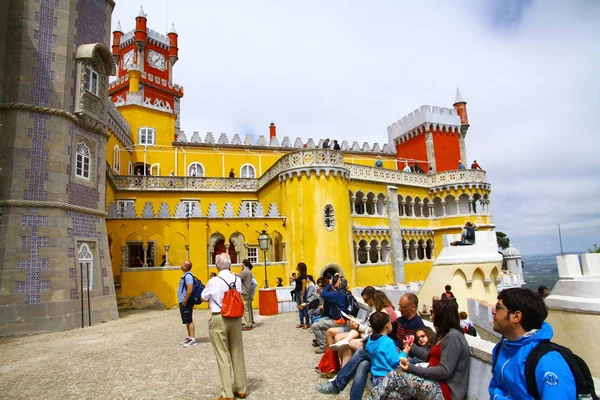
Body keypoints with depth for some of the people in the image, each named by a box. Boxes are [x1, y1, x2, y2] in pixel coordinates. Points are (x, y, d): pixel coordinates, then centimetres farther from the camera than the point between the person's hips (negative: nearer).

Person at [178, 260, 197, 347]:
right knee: (187, 321, 15)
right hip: (183, 302, 10)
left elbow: (190, 289, -26)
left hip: (186, 303, -10)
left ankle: (192, 339, -1)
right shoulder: (185, 275, 14)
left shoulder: (188, 276, -19)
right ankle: (189, 338, 24)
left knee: (189, 321, -5)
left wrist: (184, 301, -22)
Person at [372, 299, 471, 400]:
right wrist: (411, 348, 26)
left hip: (446, 390, -8)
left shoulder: (453, 336, -16)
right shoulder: (445, 333, 15)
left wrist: (412, 368, -22)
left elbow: (444, 371, -21)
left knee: (397, 375, -19)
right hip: (436, 381, 9)